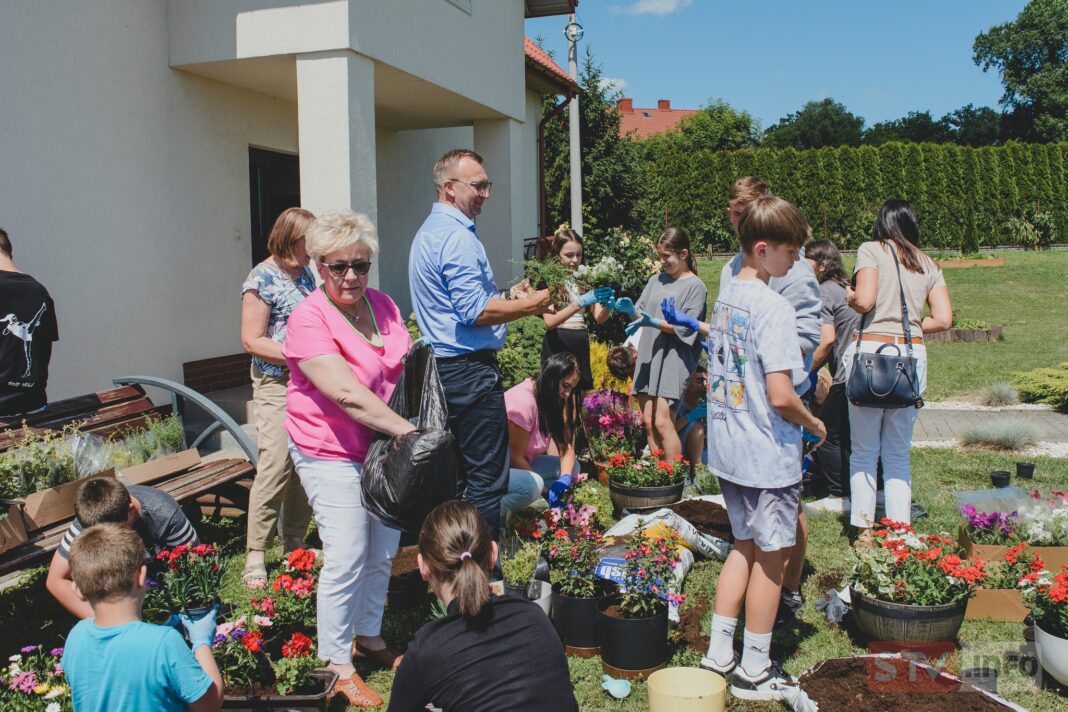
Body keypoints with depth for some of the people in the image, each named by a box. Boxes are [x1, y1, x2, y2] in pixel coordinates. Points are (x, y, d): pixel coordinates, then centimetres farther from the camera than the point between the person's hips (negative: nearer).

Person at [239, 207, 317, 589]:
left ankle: (295, 543, 21)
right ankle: (255, 554, -1)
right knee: (275, 466, -11)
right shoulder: (262, 279, -9)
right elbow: (252, 340, -12)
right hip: (277, 384, -7)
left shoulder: (305, 275, 14)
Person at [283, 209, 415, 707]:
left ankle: (370, 638, 35)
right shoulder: (309, 319, -18)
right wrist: (407, 429, -28)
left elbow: (408, 365, 17)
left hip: (385, 447, 7)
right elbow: (347, 394, -27)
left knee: (383, 553, 15)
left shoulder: (382, 304, 3)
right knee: (346, 560, -5)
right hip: (333, 454, -7)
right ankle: (337, 665, 12)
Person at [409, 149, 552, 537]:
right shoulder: (458, 236, -15)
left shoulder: (428, 232, 17)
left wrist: (508, 298, 20)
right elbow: (475, 311, -21)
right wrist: (529, 305, -10)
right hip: (470, 369, -10)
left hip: (440, 369, 10)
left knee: (452, 475, 16)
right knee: (486, 479, -4)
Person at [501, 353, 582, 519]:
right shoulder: (523, 400, -25)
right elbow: (515, 457, -21)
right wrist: (545, 489, -15)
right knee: (531, 485, -35)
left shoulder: (554, 399, 2)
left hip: (520, 464, 10)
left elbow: (567, 446, -1)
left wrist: (565, 479, -20)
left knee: (571, 466, -1)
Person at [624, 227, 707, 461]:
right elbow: (641, 313, 14)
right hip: (648, 355, 6)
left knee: (662, 422, -12)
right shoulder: (656, 280, 15)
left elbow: (686, 328, -10)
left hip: (672, 358, -6)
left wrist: (655, 323, -21)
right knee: (648, 422, 5)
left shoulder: (695, 286, -3)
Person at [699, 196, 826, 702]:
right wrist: (813, 424, -6)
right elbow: (780, 396, -25)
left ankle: (719, 653, 26)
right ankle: (754, 671, 19)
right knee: (772, 556, 7)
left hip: (727, 450, 8)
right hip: (768, 456, -8)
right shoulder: (773, 307, -20)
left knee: (745, 545, 20)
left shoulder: (726, 295, 6)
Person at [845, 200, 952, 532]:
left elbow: (864, 301, -12)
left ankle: (864, 531, 10)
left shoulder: (872, 250, 1)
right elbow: (943, 319, 5)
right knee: (899, 454, 12)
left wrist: (849, 297, 10)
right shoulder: (928, 265, 13)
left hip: (871, 351, -4)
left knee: (863, 451, 7)